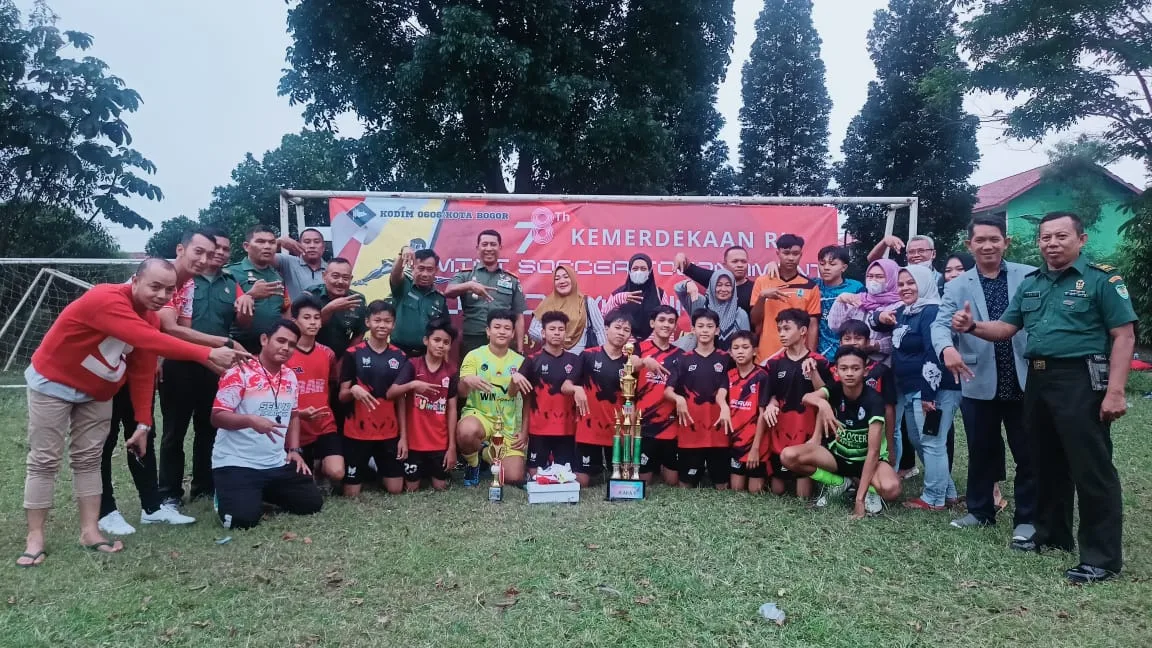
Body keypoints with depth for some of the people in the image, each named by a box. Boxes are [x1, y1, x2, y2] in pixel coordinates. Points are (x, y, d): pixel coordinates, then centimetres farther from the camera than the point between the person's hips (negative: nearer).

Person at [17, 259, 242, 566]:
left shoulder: (150, 318, -6)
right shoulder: (106, 300, -32)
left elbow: (143, 372, -2)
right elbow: (150, 340, -46)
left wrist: (143, 423, -6)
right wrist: (207, 354, -52)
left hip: (97, 392, 7)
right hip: (52, 383, -7)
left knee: (88, 458, 7)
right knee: (44, 460, -1)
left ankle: (90, 531, 11)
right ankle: (35, 538, 7)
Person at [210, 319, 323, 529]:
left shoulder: (290, 377, 8)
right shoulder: (239, 373, -13)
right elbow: (217, 417, -16)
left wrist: (294, 450, 9)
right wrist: (251, 420, -33)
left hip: (278, 464, 7)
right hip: (236, 464, -6)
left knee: (312, 503, 6)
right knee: (244, 518, -24)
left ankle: (261, 494, 26)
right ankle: (227, 495, 12)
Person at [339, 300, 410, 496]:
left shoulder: (400, 357, 4)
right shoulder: (353, 354, -6)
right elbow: (342, 396, -4)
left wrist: (403, 436, 3)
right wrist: (353, 390, -27)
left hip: (389, 433, 3)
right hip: (357, 431, -3)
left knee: (395, 489, 5)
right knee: (352, 493, 1)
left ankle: (377, 468, 34)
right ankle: (366, 469, 33)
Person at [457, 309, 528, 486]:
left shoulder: (520, 361, 5)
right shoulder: (474, 356, -5)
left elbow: (526, 401, 4)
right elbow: (462, 393, -17)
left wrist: (524, 431, -8)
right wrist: (467, 381, -37)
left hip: (509, 425, 3)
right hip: (479, 414, -3)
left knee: (514, 478, -9)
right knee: (467, 431, -40)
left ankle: (490, 456, 26)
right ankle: (472, 464, -4)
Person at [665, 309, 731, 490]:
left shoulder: (725, 359, 5)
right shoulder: (684, 359, 4)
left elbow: (723, 391, -3)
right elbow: (668, 390, -3)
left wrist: (725, 407, -26)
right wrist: (678, 398, -27)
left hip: (717, 430, 1)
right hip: (690, 430, 0)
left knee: (721, 484, 8)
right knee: (687, 483, 6)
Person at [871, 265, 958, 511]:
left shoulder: (932, 312, -13)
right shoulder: (902, 312, 14)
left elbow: (934, 355, -21)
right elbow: (877, 325, 30)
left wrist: (929, 394, -24)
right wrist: (880, 319, 5)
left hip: (933, 390, -10)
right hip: (909, 389, 10)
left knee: (931, 443, -2)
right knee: (918, 441, 16)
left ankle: (934, 499, 9)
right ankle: (947, 492, 28)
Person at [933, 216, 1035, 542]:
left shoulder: (1030, 277, 2)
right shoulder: (957, 286, 4)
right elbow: (941, 323, -8)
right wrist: (947, 347, -31)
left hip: (1025, 381, -1)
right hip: (979, 384, 1)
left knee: (1028, 453, 8)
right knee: (981, 450, 14)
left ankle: (1027, 517, 24)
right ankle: (980, 510, 31)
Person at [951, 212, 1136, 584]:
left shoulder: (1101, 279, -5)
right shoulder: (1030, 283, 13)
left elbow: (1124, 336, -10)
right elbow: (1005, 329, 13)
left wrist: (1115, 391, -18)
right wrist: (971, 327, -8)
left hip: (1081, 381, -7)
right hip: (1038, 381, 7)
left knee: (1091, 468, -3)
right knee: (1046, 463, 16)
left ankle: (1102, 556, 5)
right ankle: (1052, 535, 31)